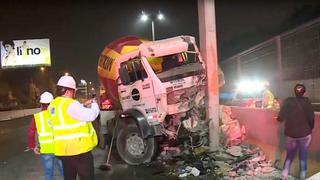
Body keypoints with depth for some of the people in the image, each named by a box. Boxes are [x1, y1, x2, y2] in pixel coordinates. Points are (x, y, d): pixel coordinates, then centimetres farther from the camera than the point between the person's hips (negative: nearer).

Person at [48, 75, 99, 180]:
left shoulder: (53, 105, 9)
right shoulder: (70, 104, -19)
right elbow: (90, 116, -20)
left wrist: (84, 106, 18)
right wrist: (94, 105, 0)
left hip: (63, 149, 9)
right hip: (79, 148, -8)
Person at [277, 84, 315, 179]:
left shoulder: (287, 101, -5)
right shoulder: (306, 101, -9)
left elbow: (280, 117, -6)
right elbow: (311, 118, -12)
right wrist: (310, 129, 6)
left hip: (291, 134, 2)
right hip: (305, 134, -1)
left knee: (289, 156, 14)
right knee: (303, 157, 11)